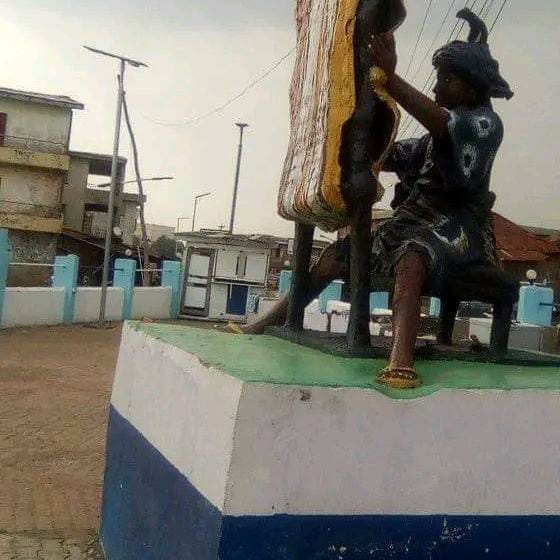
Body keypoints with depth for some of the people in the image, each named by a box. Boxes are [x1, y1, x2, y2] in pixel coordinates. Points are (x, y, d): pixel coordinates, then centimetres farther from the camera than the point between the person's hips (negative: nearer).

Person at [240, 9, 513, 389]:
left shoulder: (486, 123, -1)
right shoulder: (435, 139, 25)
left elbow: (441, 122, -24)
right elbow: (386, 156, 22)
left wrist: (389, 77, -34)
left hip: (456, 228, -8)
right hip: (415, 221, 8)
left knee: (411, 258, -42)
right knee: (336, 256, -1)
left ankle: (401, 364, -61)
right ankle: (265, 326, 4)